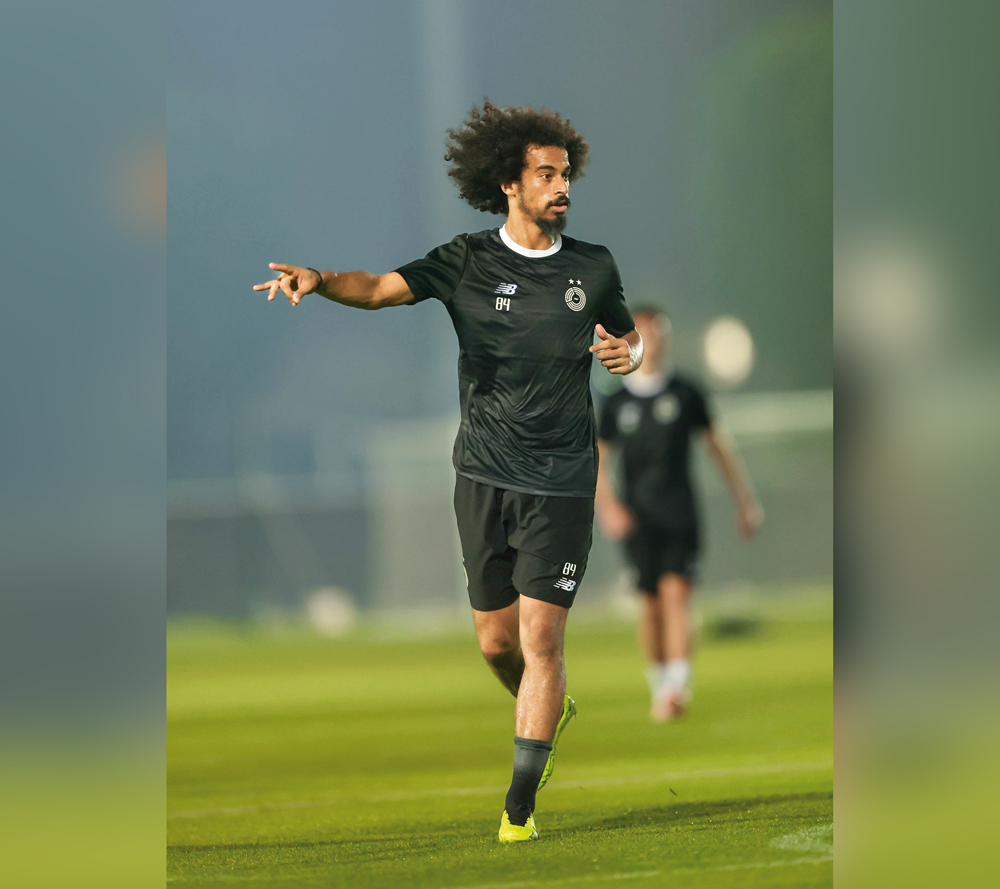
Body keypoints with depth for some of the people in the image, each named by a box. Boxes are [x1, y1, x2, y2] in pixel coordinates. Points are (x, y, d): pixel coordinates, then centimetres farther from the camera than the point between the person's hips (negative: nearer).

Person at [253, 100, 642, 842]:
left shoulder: (594, 268, 3)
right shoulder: (468, 261, -2)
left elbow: (629, 336, 20)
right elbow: (381, 287, -13)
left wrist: (627, 353, -4)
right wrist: (317, 277, -33)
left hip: (561, 483, 0)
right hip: (485, 476, 1)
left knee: (540, 640, -8)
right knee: (496, 641, 8)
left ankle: (520, 805, -1)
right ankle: (548, 712, 41)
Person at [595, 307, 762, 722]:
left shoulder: (685, 393, 5)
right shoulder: (616, 403, 6)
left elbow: (719, 446, 13)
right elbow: (598, 462, 8)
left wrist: (745, 501, 15)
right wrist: (607, 505, -10)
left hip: (680, 513, -1)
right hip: (637, 517, 1)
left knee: (675, 593, -16)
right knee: (650, 604, 2)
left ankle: (678, 685, -24)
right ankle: (658, 686, 19)